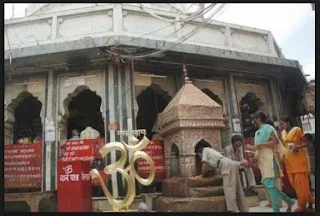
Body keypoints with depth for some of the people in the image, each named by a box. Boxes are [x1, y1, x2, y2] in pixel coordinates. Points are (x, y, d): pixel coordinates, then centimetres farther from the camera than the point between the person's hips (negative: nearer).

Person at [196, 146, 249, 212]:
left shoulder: (205, 150, 14)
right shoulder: (210, 151, 36)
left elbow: (204, 165, 5)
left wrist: (202, 175, 20)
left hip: (227, 165, -9)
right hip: (232, 164, 9)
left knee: (229, 189, -13)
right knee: (238, 190, 10)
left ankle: (234, 210, -18)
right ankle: (244, 210, 13)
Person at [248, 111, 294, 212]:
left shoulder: (267, 128, -4)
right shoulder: (257, 132, 20)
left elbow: (276, 141, -16)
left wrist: (259, 145, -18)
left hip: (269, 159, -9)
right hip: (263, 160, 9)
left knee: (270, 185, -13)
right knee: (269, 185, 11)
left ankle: (276, 210, -10)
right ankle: (289, 201, 25)